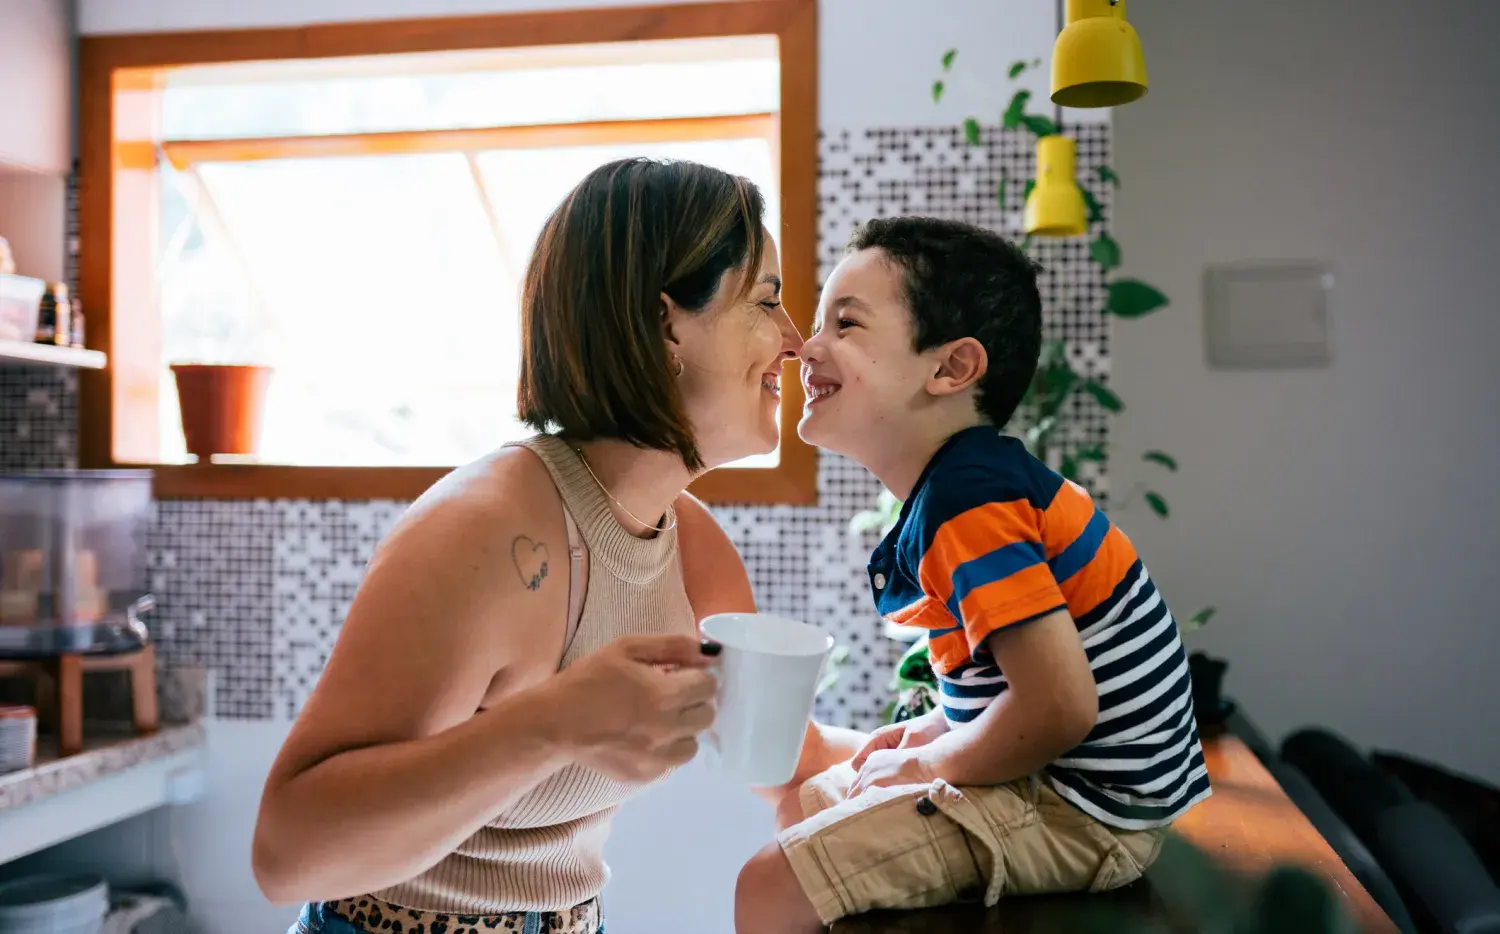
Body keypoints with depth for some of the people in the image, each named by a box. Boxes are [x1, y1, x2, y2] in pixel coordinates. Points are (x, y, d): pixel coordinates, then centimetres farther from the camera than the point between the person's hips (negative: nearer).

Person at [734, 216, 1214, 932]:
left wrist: (926, 766, -13)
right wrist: (929, 732, 8)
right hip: (1063, 788, 11)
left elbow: (1058, 707, -29)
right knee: (790, 808, 23)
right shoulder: (976, 478, 8)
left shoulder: (970, 501, -23)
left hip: (1083, 817, -11)